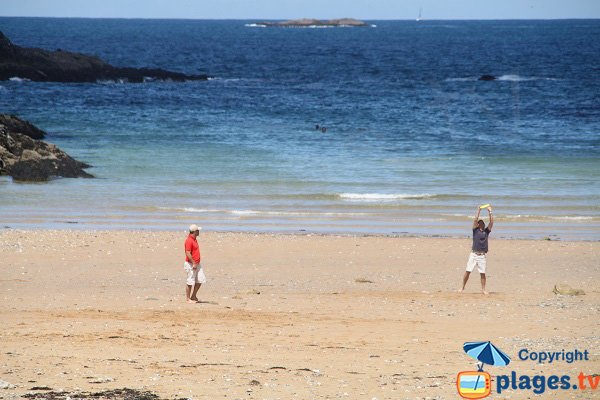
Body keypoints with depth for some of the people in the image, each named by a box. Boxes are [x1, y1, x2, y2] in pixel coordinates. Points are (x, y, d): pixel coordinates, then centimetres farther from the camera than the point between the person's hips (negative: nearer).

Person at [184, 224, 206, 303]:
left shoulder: (194, 239, 13)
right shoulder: (189, 241, -18)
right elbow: (188, 253, -23)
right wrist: (193, 263, -24)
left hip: (197, 264, 10)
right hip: (191, 264, -10)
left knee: (200, 280, 9)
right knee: (190, 282, -3)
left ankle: (193, 296, 19)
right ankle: (188, 298, 6)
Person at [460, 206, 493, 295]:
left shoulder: (487, 231, 13)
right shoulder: (475, 230, 9)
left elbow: (491, 222, 4)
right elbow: (476, 219, -3)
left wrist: (490, 212, 1)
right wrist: (478, 211, -1)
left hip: (482, 256, 1)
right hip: (474, 254, -1)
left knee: (482, 273, 0)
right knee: (467, 271, -3)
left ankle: (483, 289, 8)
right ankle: (463, 288, 6)